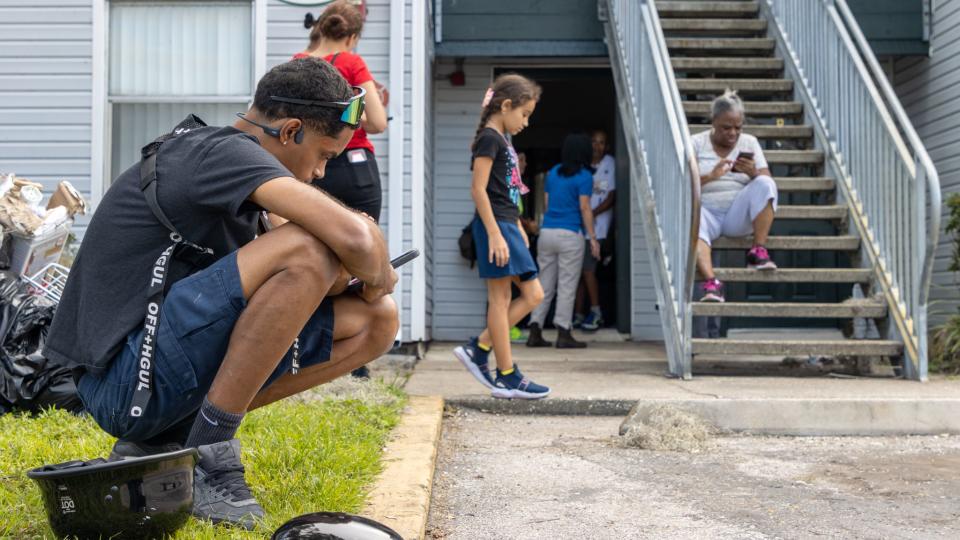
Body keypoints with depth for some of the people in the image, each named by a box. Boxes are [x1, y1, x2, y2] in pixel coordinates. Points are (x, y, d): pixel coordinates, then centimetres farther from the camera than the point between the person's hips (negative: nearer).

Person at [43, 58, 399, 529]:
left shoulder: (217, 154, 15)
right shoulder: (223, 151, -14)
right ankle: (207, 457, -15)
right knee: (308, 248, -26)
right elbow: (355, 237, -28)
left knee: (376, 322, 4)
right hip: (123, 380, -10)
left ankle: (159, 443, 7)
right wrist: (377, 276, -5)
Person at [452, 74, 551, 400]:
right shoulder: (489, 138, -11)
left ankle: (478, 349, 10)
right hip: (495, 226, -10)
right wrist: (495, 234, -22)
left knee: (533, 295, 8)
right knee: (500, 299, -4)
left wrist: (518, 229, 21)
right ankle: (507, 377, 1)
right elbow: (479, 189, -18)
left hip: (507, 226, 10)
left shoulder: (502, 141, 18)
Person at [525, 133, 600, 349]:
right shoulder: (584, 176, -5)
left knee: (545, 286, 9)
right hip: (570, 234, -6)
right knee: (567, 287, -1)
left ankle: (535, 333, 7)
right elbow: (584, 208, -9)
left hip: (546, 232, 6)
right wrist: (593, 238, -7)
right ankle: (563, 335, 0)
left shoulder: (553, 173, 12)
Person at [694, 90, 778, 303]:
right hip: (707, 211, -2)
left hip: (738, 215, 2)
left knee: (764, 184, -26)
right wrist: (710, 176, -22)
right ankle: (711, 282, -50)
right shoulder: (696, 143, 6)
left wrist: (753, 173, -20)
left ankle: (758, 251, -25)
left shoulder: (749, 142, 12)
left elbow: (767, 179, 3)